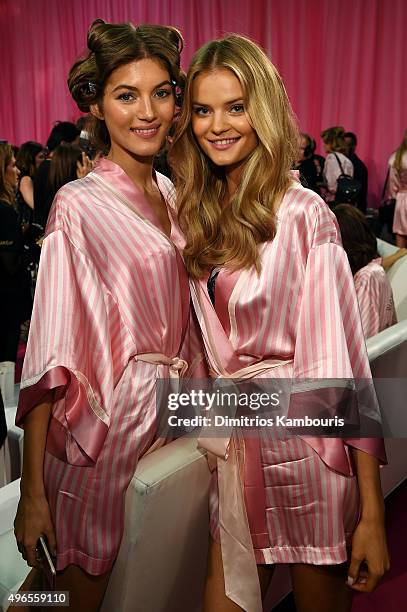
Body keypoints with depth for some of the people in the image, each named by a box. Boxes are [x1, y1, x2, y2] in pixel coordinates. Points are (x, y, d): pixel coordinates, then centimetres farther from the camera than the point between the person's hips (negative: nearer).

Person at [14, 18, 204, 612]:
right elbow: (49, 360, -18)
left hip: (168, 417, 7)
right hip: (106, 424, -7)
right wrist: (32, 491, -19)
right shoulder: (80, 205, -15)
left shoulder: (171, 194, 7)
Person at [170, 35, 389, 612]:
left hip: (305, 443, -5)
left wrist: (371, 513, -17)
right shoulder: (196, 213, 4)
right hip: (236, 444, 5)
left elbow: (341, 357, -17)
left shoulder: (303, 214, -15)